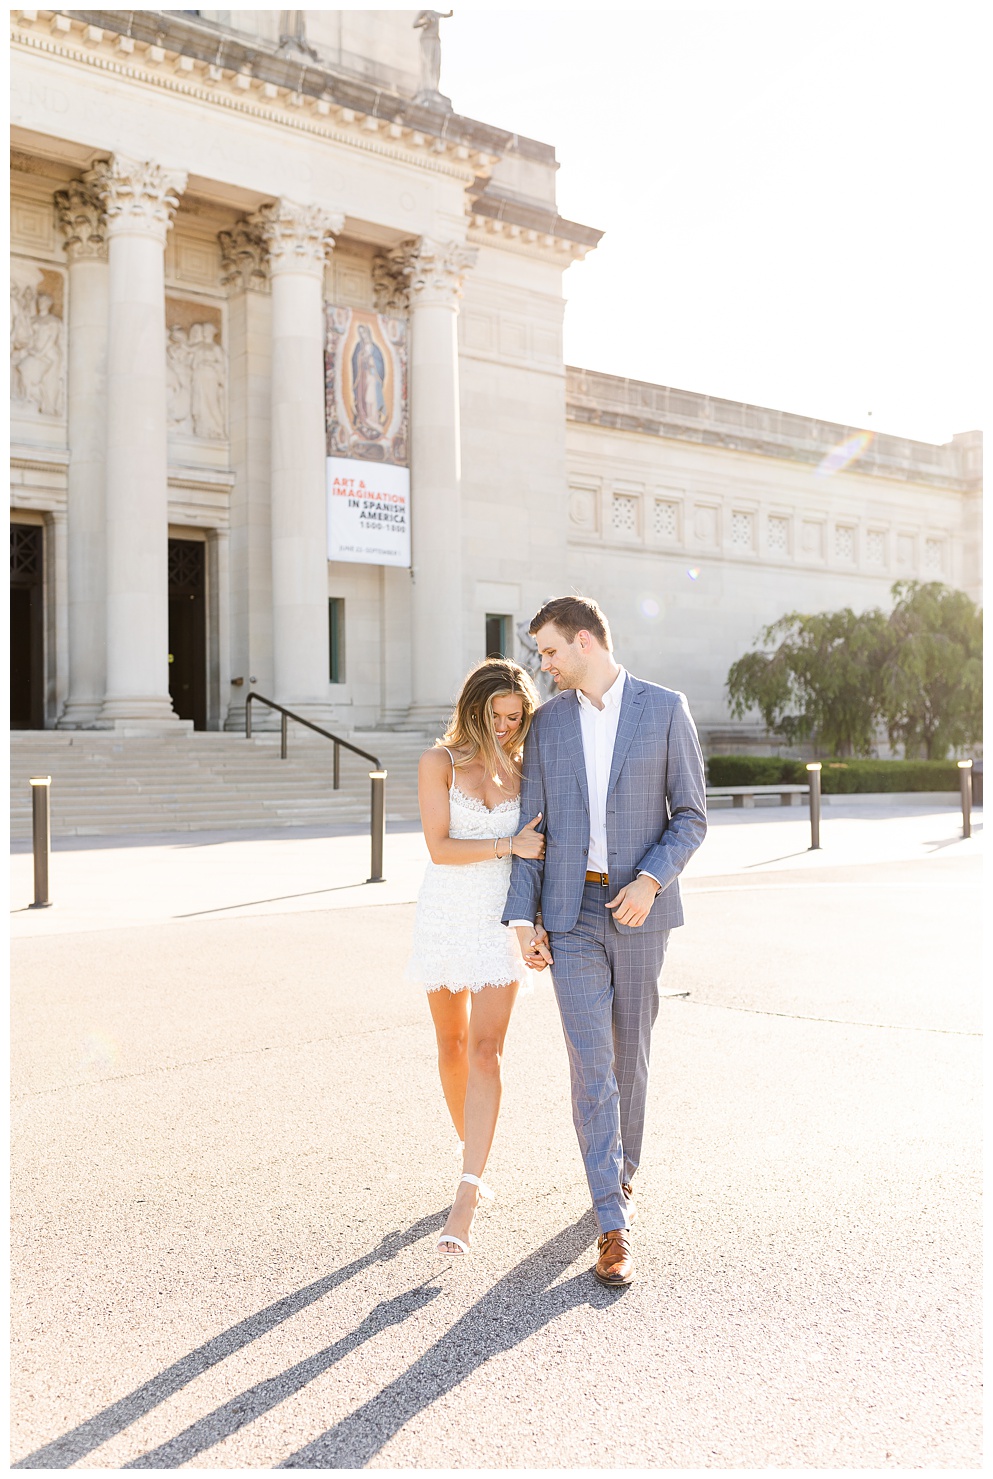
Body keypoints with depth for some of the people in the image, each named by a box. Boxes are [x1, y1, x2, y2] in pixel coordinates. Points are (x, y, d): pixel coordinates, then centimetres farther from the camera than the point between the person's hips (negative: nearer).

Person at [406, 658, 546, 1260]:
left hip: (501, 922, 1)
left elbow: (536, 851, 11)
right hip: (446, 915, 0)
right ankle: (477, 1161, 33)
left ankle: (466, 1201, -14)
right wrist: (509, 844, -18)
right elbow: (440, 847, -11)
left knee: (486, 1051, -11)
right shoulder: (440, 762, -3)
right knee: (453, 1047, 11)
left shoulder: (520, 769, 5)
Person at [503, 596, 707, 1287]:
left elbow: (691, 816, -2)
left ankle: (623, 1169, 38)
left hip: (639, 907, -1)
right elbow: (532, 826, 6)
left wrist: (651, 881, -18)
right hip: (571, 911, 1)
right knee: (591, 1064, -6)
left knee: (629, 1052, 13)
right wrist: (523, 918, -2)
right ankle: (615, 1226, -2)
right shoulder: (548, 722, 6)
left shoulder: (666, 708, -3)